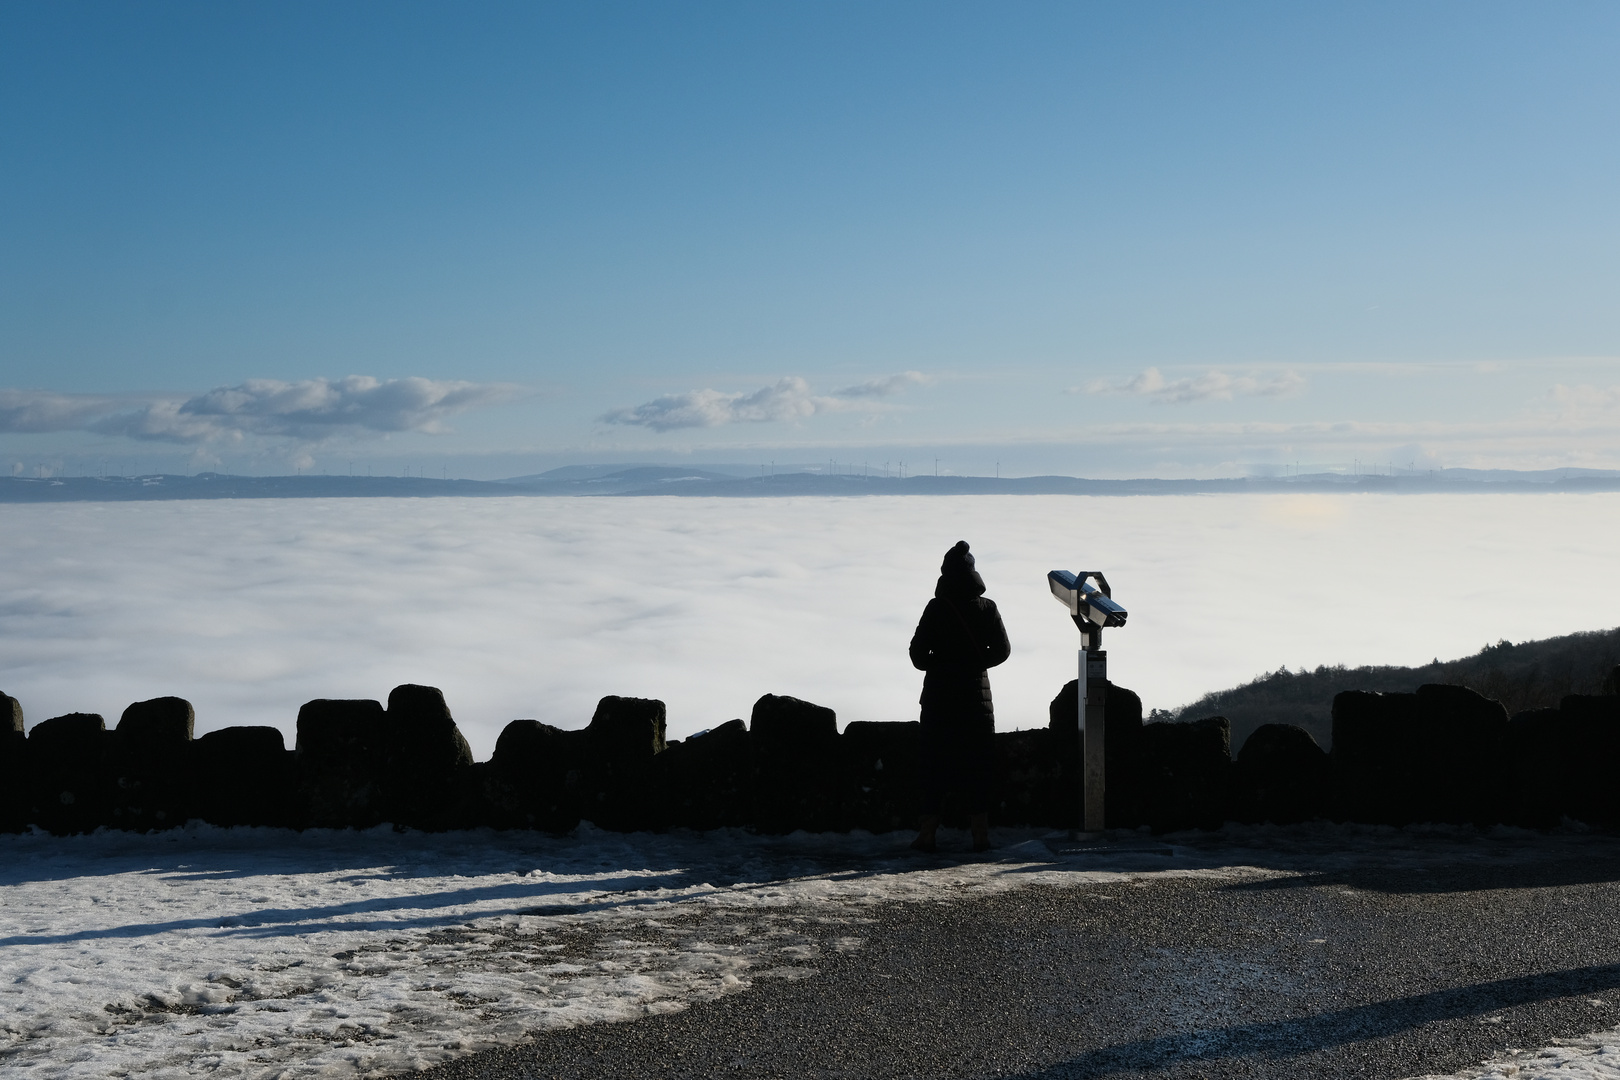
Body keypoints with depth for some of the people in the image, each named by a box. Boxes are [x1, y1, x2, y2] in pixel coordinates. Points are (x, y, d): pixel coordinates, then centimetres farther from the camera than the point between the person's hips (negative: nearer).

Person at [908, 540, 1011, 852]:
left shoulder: (936, 609, -9)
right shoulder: (987, 608, -2)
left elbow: (918, 654, -9)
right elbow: (1002, 649, 3)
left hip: (939, 696, -1)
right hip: (976, 695, 2)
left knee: (934, 765, 5)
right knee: (977, 767, 7)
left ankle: (927, 834, 4)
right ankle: (980, 833, 6)